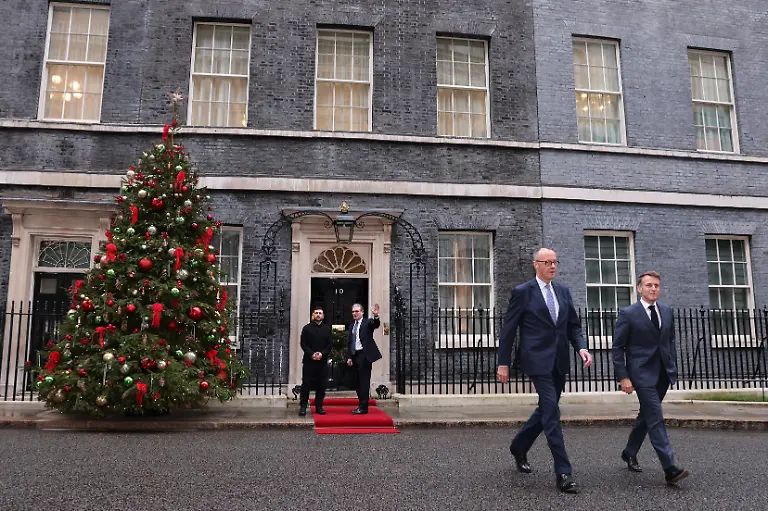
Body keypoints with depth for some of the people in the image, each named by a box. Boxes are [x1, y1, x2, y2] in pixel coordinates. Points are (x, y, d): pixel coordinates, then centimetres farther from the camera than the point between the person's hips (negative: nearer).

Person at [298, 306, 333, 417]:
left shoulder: (327, 328, 12)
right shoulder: (307, 328, 7)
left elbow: (330, 344, 5)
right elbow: (303, 344, 0)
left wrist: (322, 353, -10)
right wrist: (311, 354, -13)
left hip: (322, 361, 2)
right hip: (309, 360, -2)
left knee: (321, 385, 3)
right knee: (306, 384, -2)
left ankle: (319, 407, 11)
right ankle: (303, 406, 3)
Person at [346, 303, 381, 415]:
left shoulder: (368, 322, -3)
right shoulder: (352, 326, 16)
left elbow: (376, 324, -25)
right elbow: (350, 343, 18)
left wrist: (376, 316, -44)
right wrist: (349, 357, 12)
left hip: (364, 355, -7)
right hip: (355, 356, 7)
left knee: (364, 381, -7)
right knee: (359, 382, 12)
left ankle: (363, 407, -4)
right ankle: (361, 405, 19)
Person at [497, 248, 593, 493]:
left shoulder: (563, 291, 12)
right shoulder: (522, 292, -5)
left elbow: (574, 325, 15)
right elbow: (508, 330, -4)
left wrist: (582, 347, -5)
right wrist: (503, 363, -5)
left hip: (559, 362, 6)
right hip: (538, 361, -6)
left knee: (546, 410, 16)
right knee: (552, 413, -8)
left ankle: (519, 447, 38)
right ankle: (563, 473, -2)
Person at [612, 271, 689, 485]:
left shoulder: (667, 311, 9)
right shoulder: (628, 314, -9)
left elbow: (670, 340, 18)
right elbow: (617, 348, -8)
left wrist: (673, 366, 11)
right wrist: (623, 377, -13)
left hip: (663, 373, 6)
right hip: (642, 373, -6)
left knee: (646, 415, 16)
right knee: (655, 419, -10)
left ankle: (630, 453, 33)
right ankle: (669, 469, -10)